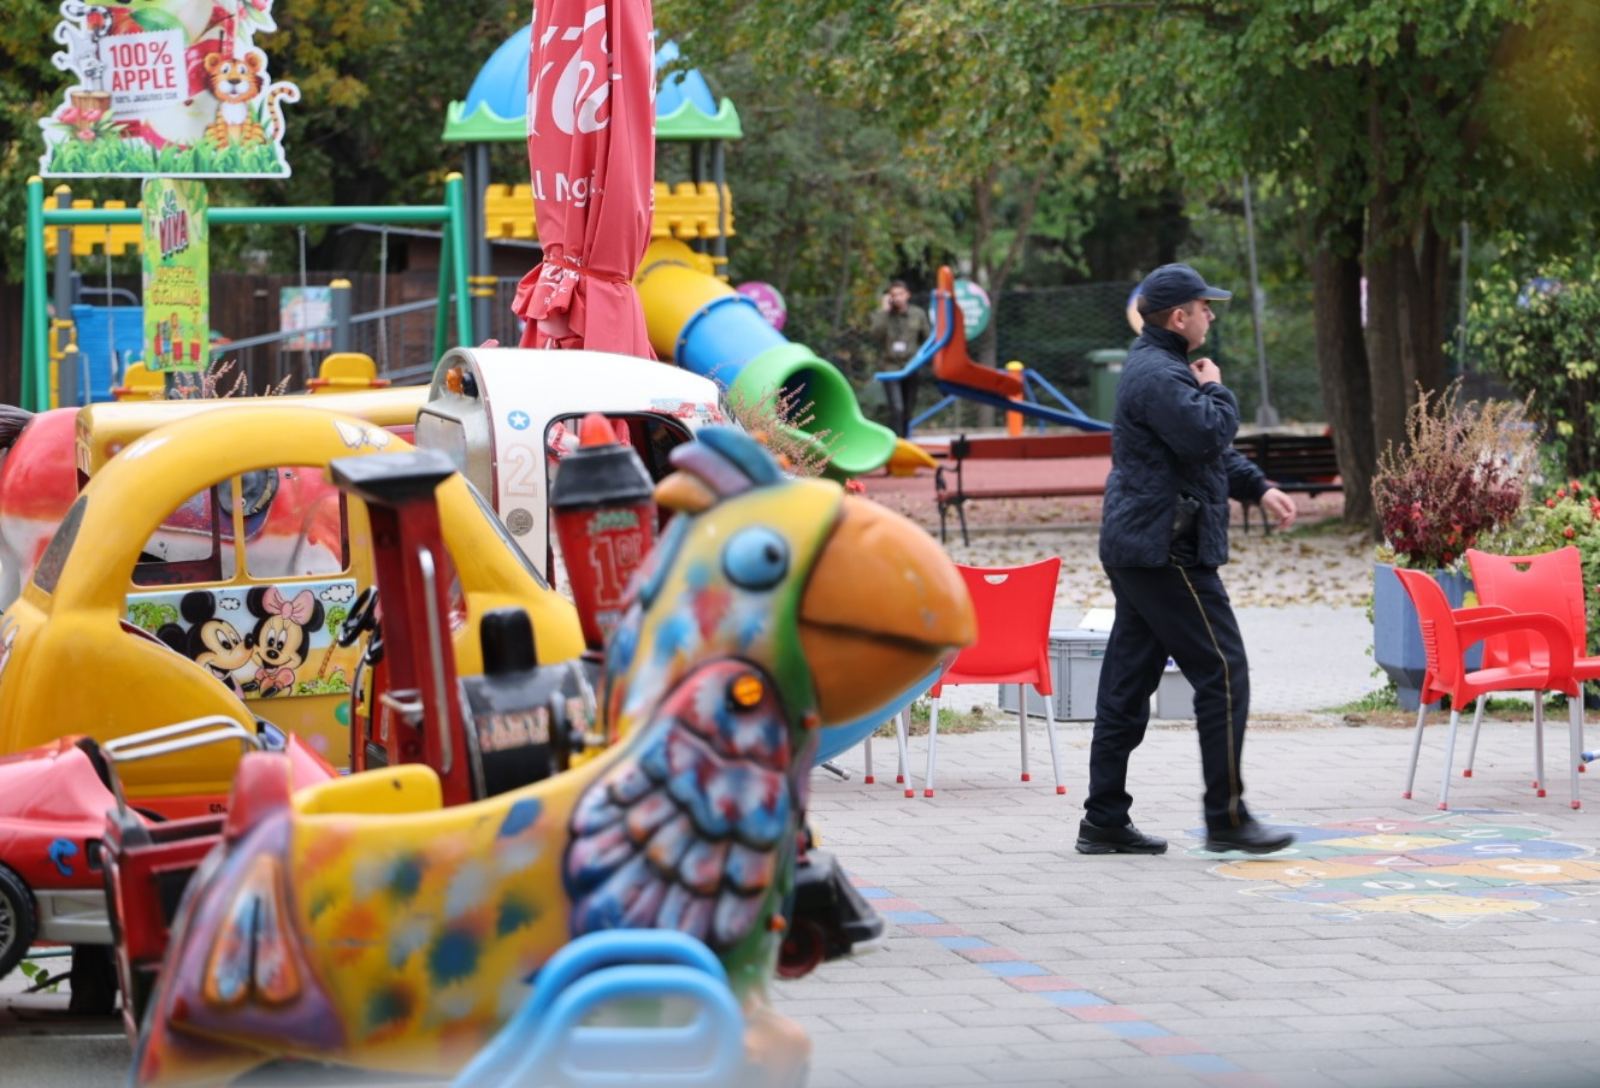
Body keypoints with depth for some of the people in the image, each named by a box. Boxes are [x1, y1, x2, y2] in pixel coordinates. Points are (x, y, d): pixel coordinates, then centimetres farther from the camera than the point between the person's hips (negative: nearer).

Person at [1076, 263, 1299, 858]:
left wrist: (1259, 489, 15)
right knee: (1223, 674, -7)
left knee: (1128, 684, 10)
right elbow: (1206, 434, -27)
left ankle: (1104, 820, 12)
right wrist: (1217, 390, -7)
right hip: (1167, 552, -11)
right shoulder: (1158, 375, -15)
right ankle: (1226, 817, -5)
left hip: (1135, 547, 11)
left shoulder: (1156, 367, 21)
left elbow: (1214, 449, 27)